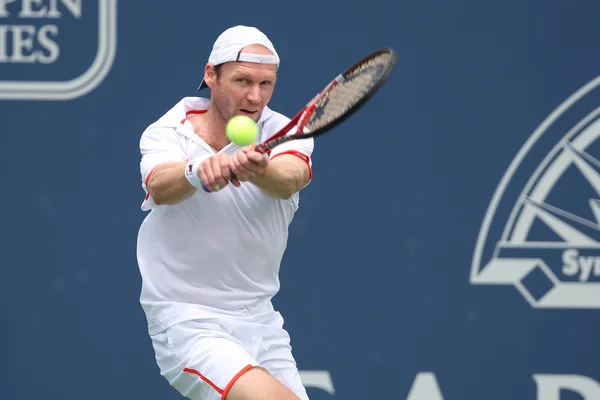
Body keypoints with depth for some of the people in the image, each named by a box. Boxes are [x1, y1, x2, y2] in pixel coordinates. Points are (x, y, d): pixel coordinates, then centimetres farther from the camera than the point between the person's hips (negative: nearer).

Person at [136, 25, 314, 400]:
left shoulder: (284, 134, -2)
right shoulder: (167, 133, -5)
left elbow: (288, 181, -26)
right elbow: (160, 187, -28)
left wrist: (259, 171, -51)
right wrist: (198, 171, -51)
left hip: (261, 323, 5)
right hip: (187, 323, -4)